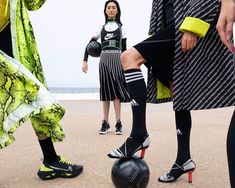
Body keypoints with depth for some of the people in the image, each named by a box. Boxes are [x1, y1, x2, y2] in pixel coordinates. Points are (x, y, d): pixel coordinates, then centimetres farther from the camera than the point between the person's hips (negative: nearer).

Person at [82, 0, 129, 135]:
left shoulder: (121, 27, 11)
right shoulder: (101, 28, 14)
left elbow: (124, 48, 8)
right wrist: (85, 61, 0)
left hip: (117, 60, -2)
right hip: (104, 60, 2)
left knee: (116, 90, -9)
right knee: (105, 91, 1)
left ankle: (118, 123, -8)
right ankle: (105, 123, 4)